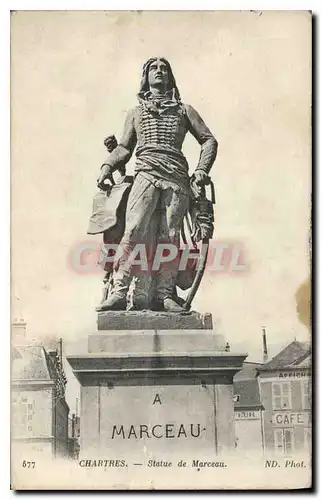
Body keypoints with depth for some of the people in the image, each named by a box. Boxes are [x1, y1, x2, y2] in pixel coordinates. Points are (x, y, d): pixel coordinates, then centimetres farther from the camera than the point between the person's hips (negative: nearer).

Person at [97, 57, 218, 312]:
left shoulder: (184, 110, 25)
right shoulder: (136, 113, 28)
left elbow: (209, 140, 20)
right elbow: (125, 147, 24)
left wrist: (202, 169, 4)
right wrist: (107, 166, 5)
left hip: (178, 179, 1)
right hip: (147, 175, -1)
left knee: (169, 238, -6)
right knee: (134, 233, -18)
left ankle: (164, 294, -5)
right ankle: (118, 292, -23)